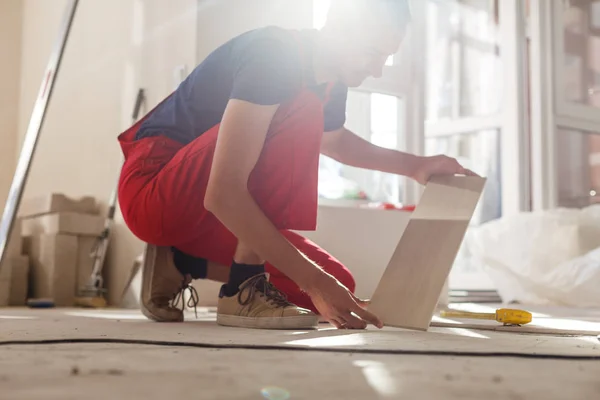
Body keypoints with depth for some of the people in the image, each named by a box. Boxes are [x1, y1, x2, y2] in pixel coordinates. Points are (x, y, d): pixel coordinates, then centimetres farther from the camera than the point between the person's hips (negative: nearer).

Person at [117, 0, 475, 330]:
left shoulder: (332, 80, 2)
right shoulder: (273, 54, -25)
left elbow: (332, 139, 28)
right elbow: (223, 194, -34)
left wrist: (413, 165, 13)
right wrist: (314, 281, -35)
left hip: (204, 212, 9)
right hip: (152, 192, -9)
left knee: (336, 287, 0)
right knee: (301, 113, -27)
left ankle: (179, 264, 5)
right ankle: (243, 287, -23)